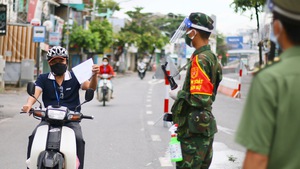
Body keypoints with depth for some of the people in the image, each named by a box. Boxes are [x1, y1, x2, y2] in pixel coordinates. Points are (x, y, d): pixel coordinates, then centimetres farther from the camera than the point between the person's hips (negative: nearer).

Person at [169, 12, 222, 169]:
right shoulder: (211, 57, 12)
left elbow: (199, 99, -24)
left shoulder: (199, 60, -18)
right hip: (206, 126, 10)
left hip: (194, 130, -10)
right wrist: (181, 92, 13)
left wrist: (179, 94, -9)